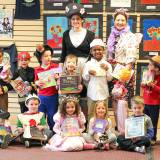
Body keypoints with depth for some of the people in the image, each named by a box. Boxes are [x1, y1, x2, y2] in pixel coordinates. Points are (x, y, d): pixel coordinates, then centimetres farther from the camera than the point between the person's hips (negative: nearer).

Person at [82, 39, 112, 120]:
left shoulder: (106, 64, 1)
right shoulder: (88, 64, -1)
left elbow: (109, 79, 1)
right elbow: (85, 78, 3)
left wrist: (107, 70, -14)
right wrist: (88, 73, -17)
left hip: (103, 92, 1)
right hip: (92, 92, 0)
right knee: (91, 113, 8)